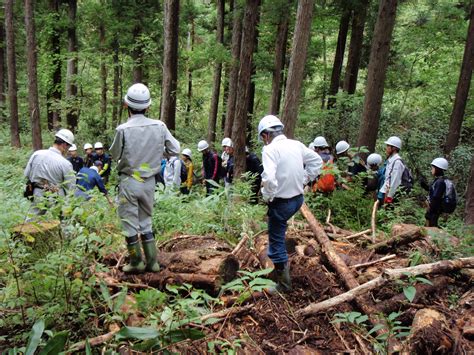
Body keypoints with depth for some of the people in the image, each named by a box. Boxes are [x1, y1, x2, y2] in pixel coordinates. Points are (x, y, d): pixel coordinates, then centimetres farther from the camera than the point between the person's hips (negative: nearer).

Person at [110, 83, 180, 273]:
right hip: (149, 181, 4)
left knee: (129, 223, 10)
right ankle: (152, 262, 22)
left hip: (129, 181, -4)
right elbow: (175, 149, 1)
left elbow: (115, 154, -2)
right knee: (146, 221, 18)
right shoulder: (159, 126, -8)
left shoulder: (123, 129, -17)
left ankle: (136, 262, 20)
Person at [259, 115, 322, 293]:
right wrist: (303, 180, 12)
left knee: (276, 245, 7)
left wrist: (267, 196, -14)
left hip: (281, 202, -7)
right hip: (298, 198, 7)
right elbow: (317, 161, 12)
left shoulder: (270, 149, -19)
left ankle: (284, 285, 17)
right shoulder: (296, 144, 2)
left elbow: (269, 178, -33)